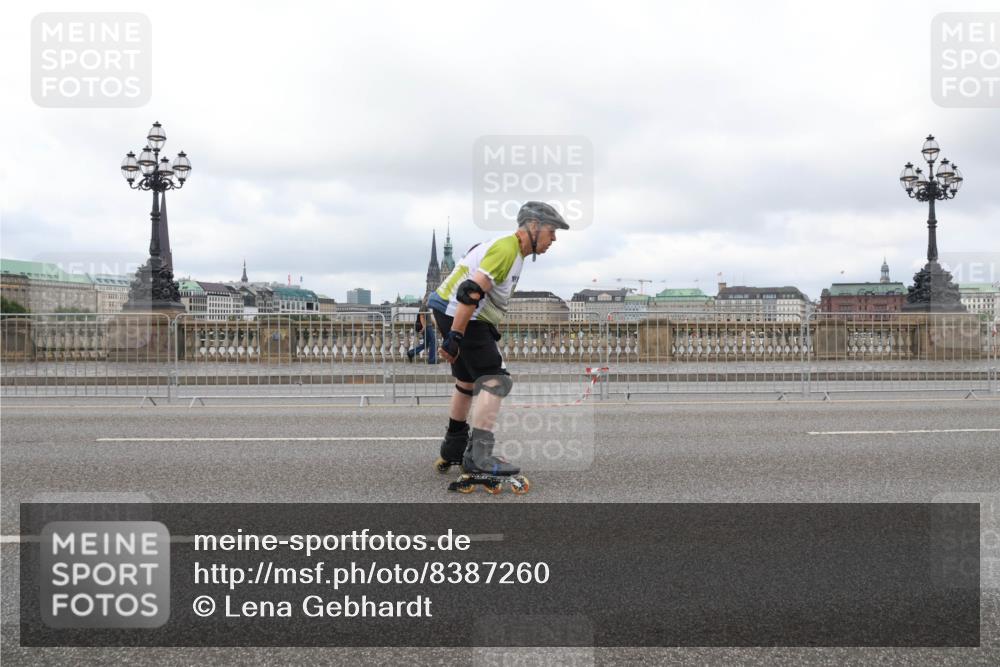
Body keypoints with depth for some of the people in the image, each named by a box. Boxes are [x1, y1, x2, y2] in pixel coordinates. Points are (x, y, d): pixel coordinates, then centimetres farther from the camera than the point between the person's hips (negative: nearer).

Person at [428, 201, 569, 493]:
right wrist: (454, 337, -27)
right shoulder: (507, 249, -17)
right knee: (495, 380, -13)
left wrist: (490, 329, 27)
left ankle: (454, 448, 37)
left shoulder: (511, 250, 16)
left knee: (468, 380, 22)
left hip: (453, 312, 11)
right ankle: (478, 459, -16)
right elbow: (471, 291, -26)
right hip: (459, 315, -11)